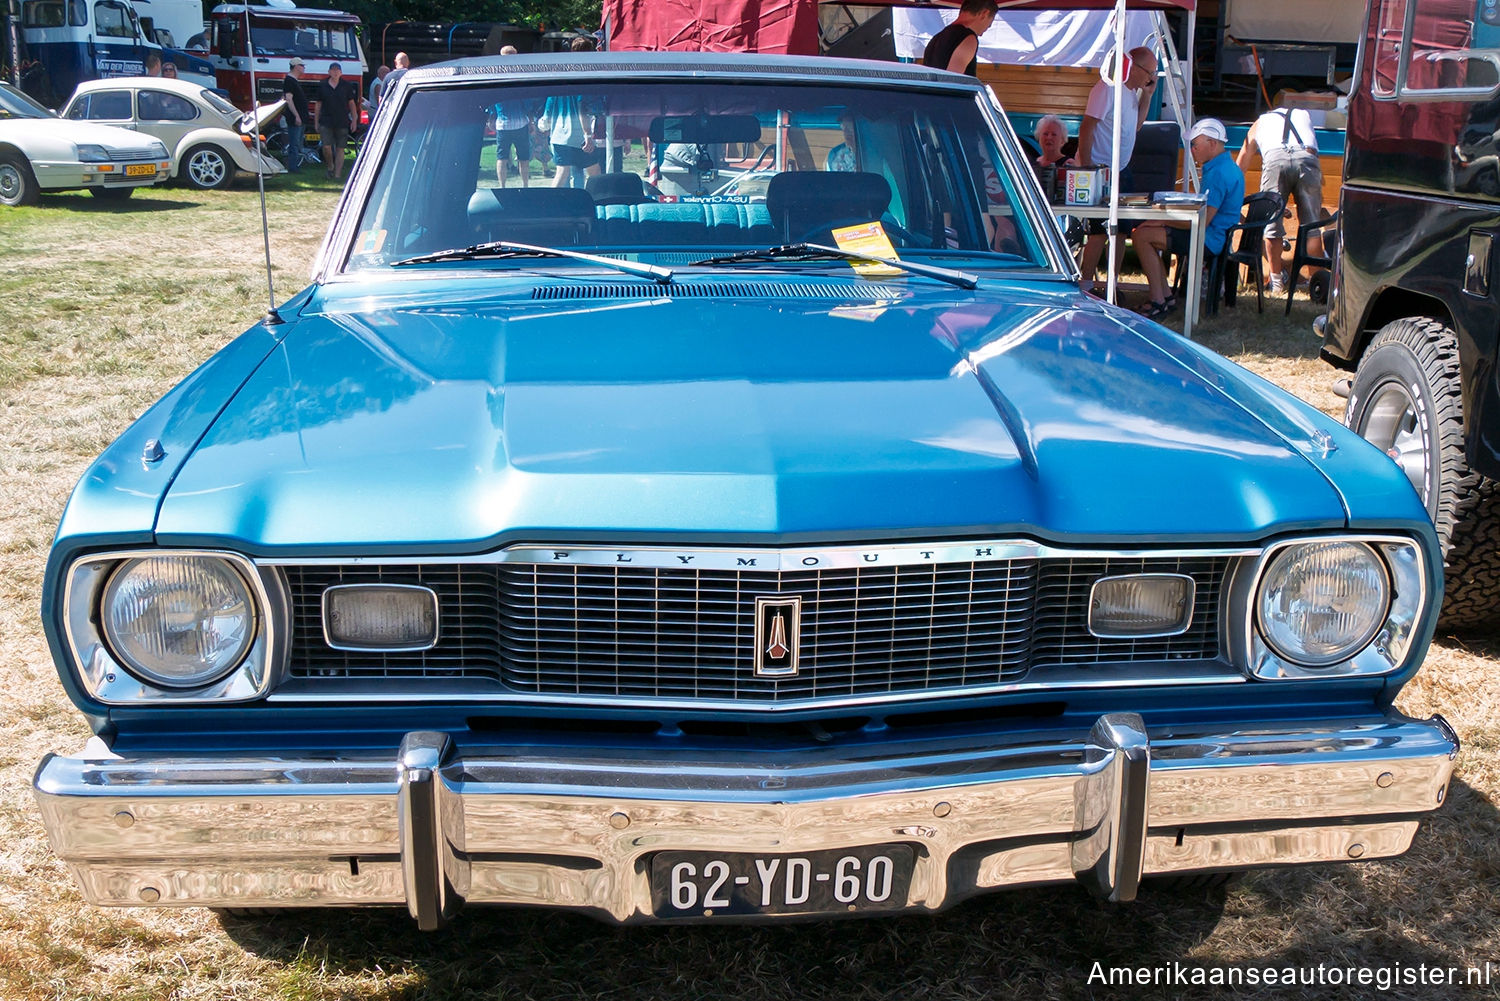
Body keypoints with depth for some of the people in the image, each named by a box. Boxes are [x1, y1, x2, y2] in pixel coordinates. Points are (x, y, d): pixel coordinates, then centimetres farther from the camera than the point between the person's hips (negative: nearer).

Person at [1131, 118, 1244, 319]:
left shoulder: (1219, 173, -19)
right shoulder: (1227, 166, 15)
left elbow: (1201, 221, -24)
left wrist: (1162, 220, -15)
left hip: (1209, 239, -11)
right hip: (1214, 235, 11)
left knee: (1142, 236, -17)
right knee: (1143, 233, 14)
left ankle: (1159, 303, -15)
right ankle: (1165, 295, 8)